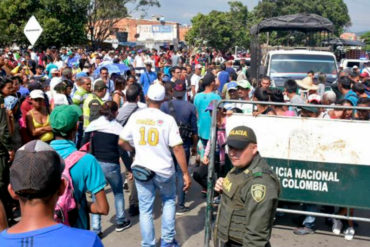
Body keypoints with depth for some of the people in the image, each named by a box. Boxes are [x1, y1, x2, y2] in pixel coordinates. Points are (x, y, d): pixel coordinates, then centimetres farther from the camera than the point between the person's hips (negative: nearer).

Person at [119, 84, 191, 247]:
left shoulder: (135, 117, -4)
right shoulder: (168, 119, -11)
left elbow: (122, 142, 3)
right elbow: (177, 148, -14)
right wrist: (186, 173, -8)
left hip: (141, 169, 2)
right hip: (164, 170, -1)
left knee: (145, 209, 11)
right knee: (169, 201, 22)